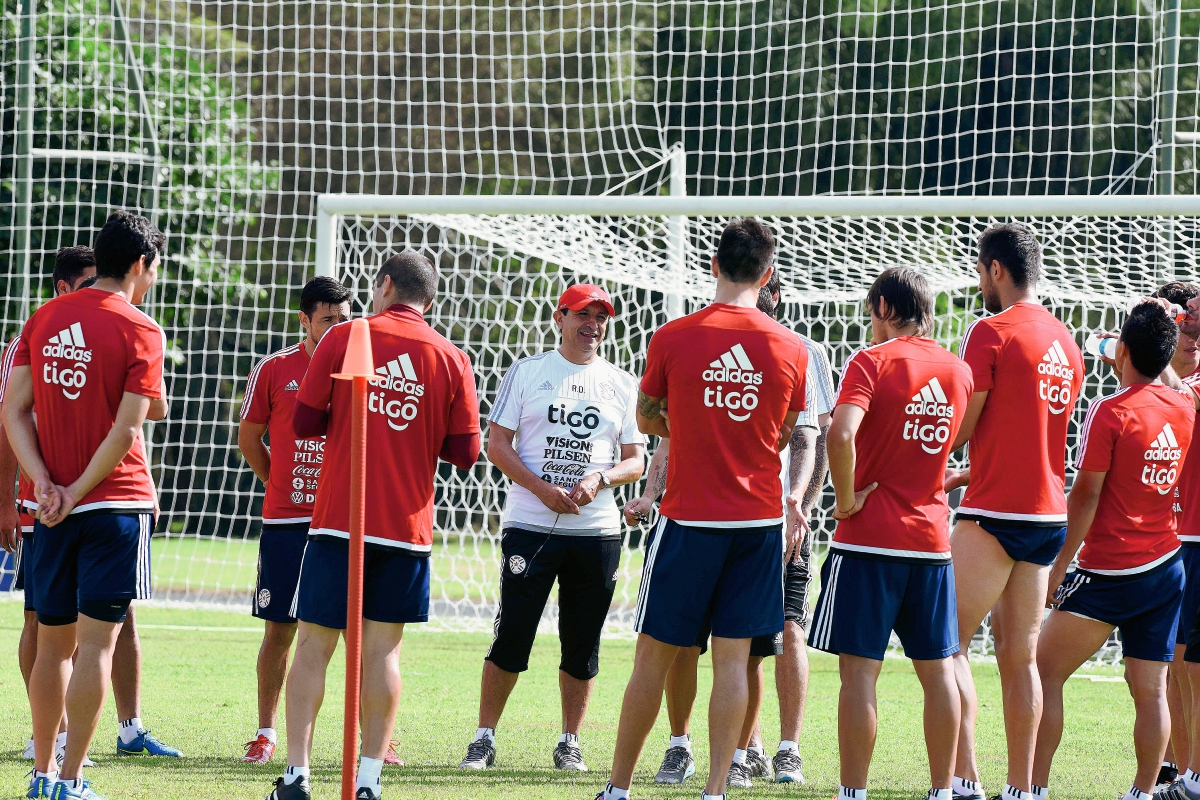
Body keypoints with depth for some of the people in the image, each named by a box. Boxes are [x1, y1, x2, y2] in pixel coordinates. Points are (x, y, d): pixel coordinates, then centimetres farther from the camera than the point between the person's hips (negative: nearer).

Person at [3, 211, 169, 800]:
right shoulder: (139, 331, -9)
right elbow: (128, 428, -15)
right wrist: (78, 492, -7)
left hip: (54, 509, 5)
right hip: (116, 502, -5)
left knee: (54, 643, 14)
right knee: (96, 643, -4)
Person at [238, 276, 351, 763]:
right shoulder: (274, 370, 1)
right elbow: (249, 438, 12)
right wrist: (282, 486, 12)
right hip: (285, 521, 0)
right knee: (279, 629, 3)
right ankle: (266, 732, 14)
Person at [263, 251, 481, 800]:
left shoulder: (343, 339, -1)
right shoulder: (451, 359, 3)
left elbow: (304, 422, -2)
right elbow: (465, 452, 2)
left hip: (337, 522, -1)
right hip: (407, 527, 1)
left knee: (314, 645, 2)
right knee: (382, 650, 6)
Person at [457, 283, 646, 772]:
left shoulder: (622, 385, 11)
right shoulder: (526, 373, 5)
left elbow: (636, 460, 10)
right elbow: (498, 444, 1)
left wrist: (599, 479, -11)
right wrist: (543, 489, -12)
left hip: (597, 530, 2)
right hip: (530, 525, -2)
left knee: (582, 643, 3)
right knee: (512, 635, -5)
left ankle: (570, 743, 13)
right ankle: (484, 739, 3)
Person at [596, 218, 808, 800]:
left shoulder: (673, 338, -6)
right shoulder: (791, 349, 0)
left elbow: (646, 419, 10)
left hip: (689, 519, -2)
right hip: (759, 519, 2)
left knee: (655, 654, 6)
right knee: (733, 657, 4)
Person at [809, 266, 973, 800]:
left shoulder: (872, 362, -9)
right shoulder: (959, 371, 9)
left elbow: (841, 434, -25)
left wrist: (846, 497, -13)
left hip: (869, 537, -5)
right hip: (932, 536, 5)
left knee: (859, 669, -3)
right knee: (937, 668, 9)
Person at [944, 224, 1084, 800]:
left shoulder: (991, 332, -11)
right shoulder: (1065, 342, 13)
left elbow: (958, 428, -10)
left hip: (995, 515, -7)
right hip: (1049, 514, 7)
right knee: (1018, 656, 11)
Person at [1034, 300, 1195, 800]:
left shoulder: (1111, 412, -13)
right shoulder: (1185, 409, 4)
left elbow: (1085, 496, -13)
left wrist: (1059, 566, -8)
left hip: (1108, 573, -6)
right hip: (1166, 568, 6)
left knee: (1045, 671, 1)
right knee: (1151, 690, 7)